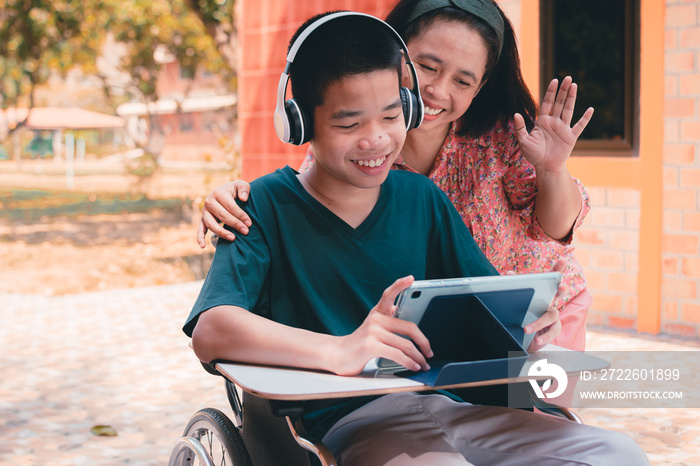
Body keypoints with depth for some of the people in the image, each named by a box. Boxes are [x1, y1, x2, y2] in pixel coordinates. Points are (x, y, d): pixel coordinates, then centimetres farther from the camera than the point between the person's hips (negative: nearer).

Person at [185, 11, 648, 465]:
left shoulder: (423, 199, 16)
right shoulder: (269, 206, 1)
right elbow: (211, 330, -15)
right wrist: (340, 351, -32)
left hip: (445, 402, 6)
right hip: (345, 422, -5)